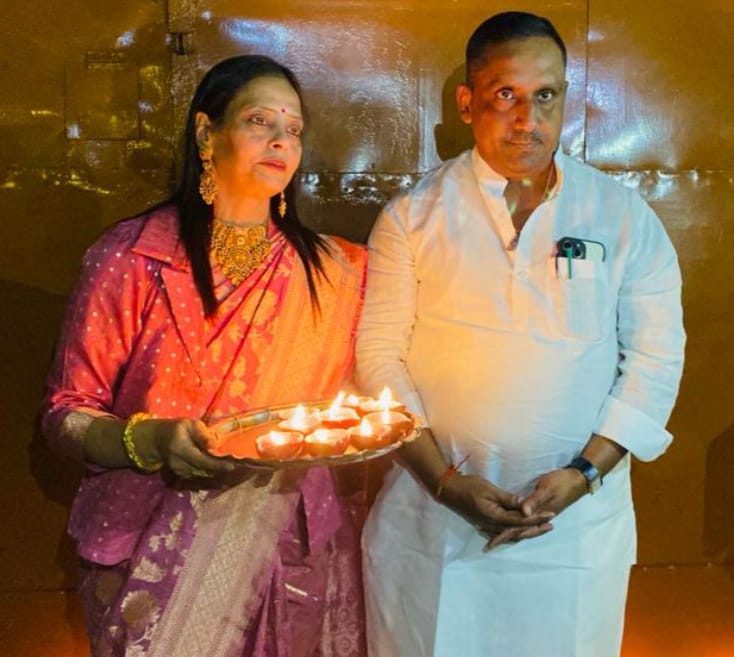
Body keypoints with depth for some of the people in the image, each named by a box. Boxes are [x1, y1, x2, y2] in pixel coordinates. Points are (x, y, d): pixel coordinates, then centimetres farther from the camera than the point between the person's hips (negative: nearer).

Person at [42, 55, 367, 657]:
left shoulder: (333, 268, 3)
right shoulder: (131, 258, -8)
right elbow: (66, 413, -7)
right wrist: (150, 440, -23)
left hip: (294, 548, 3)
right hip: (159, 559, -2)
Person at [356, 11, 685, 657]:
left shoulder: (625, 216, 1)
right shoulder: (414, 214, -1)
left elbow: (656, 354, 0)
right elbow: (380, 354, -4)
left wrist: (586, 473, -11)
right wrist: (446, 481, -12)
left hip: (579, 525, 1)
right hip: (431, 517, 0)